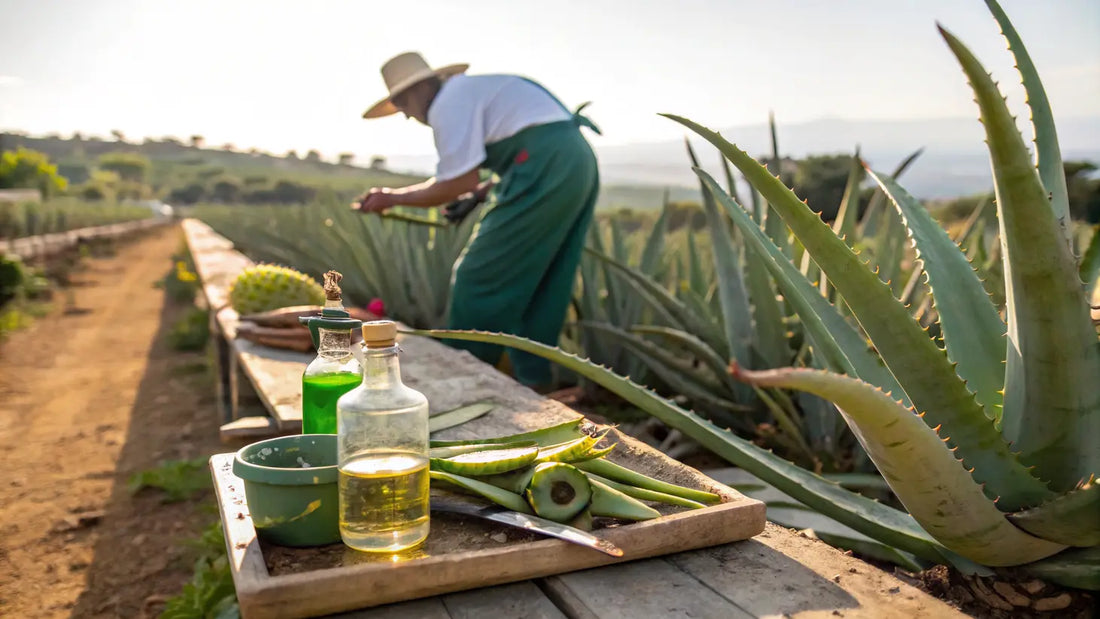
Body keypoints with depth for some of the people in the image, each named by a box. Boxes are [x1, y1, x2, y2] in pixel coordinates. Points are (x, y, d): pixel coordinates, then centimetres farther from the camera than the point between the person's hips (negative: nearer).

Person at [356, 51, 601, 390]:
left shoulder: (449, 101, -2)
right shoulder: (478, 90, 27)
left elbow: (459, 183, -8)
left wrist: (393, 197, 4)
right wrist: (480, 192, 26)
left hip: (546, 169, -10)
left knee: (481, 277, -1)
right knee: (541, 284, 14)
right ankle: (532, 380, 19)